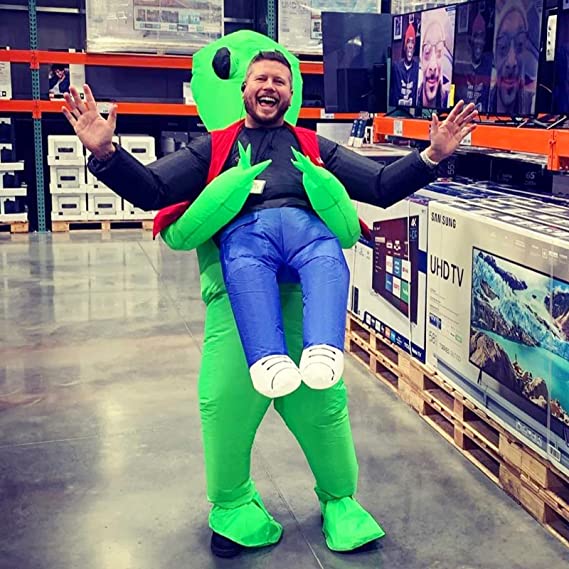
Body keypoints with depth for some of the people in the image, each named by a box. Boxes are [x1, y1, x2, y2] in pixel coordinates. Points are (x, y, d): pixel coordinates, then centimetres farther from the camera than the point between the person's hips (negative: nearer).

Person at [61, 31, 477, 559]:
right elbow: (150, 190, 10)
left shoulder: (313, 147, 24)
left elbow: (383, 186, 19)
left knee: (319, 394, -5)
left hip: (306, 278, 1)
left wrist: (432, 155, 5)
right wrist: (105, 152, -6)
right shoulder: (213, 148, 22)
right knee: (226, 394, -11)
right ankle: (232, 502, 13)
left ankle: (340, 500, 17)